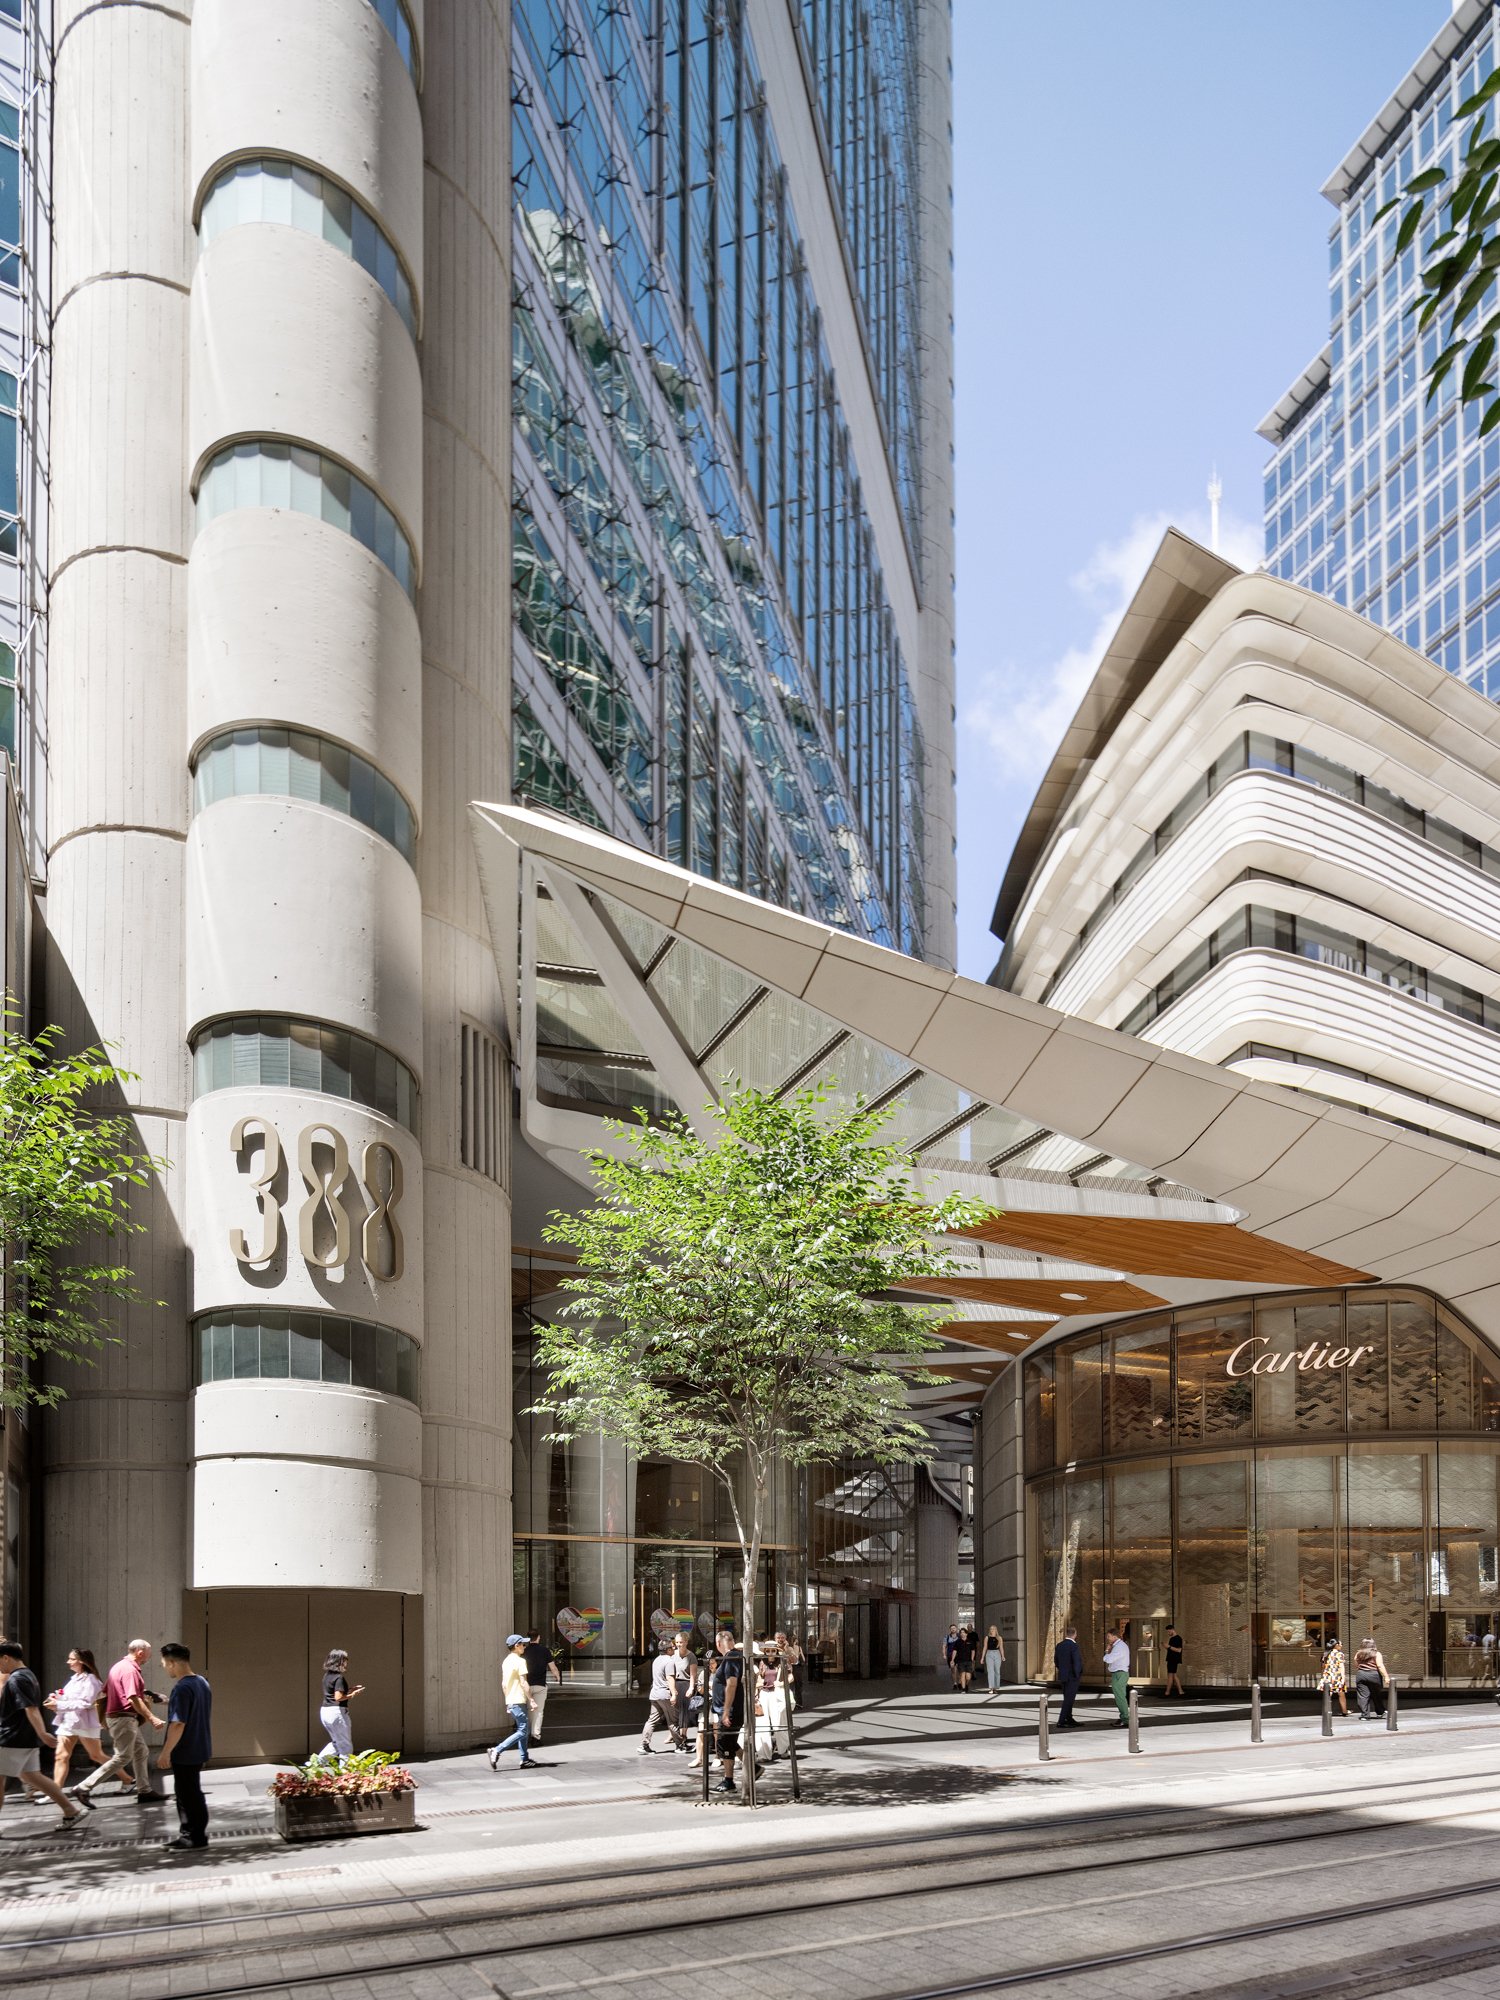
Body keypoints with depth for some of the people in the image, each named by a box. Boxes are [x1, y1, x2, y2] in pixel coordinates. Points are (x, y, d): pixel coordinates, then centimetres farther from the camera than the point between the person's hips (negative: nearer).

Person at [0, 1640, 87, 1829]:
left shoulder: (16, 1679, -18)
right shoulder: (27, 1675, 14)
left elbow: (31, 1709, -26)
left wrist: (42, 1734, -31)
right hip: (27, 1739, 10)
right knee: (31, 1776, 13)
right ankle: (71, 1811, 11)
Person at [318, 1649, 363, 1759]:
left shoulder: (327, 1675, 11)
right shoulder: (339, 1677, -15)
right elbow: (338, 1697, -22)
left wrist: (351, 1689, 14)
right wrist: (353, 1694, -10)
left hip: (324, 1711, 9)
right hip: (336, 1712, -9)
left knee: (336, 1742, 21)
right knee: (346, 1746, 4)